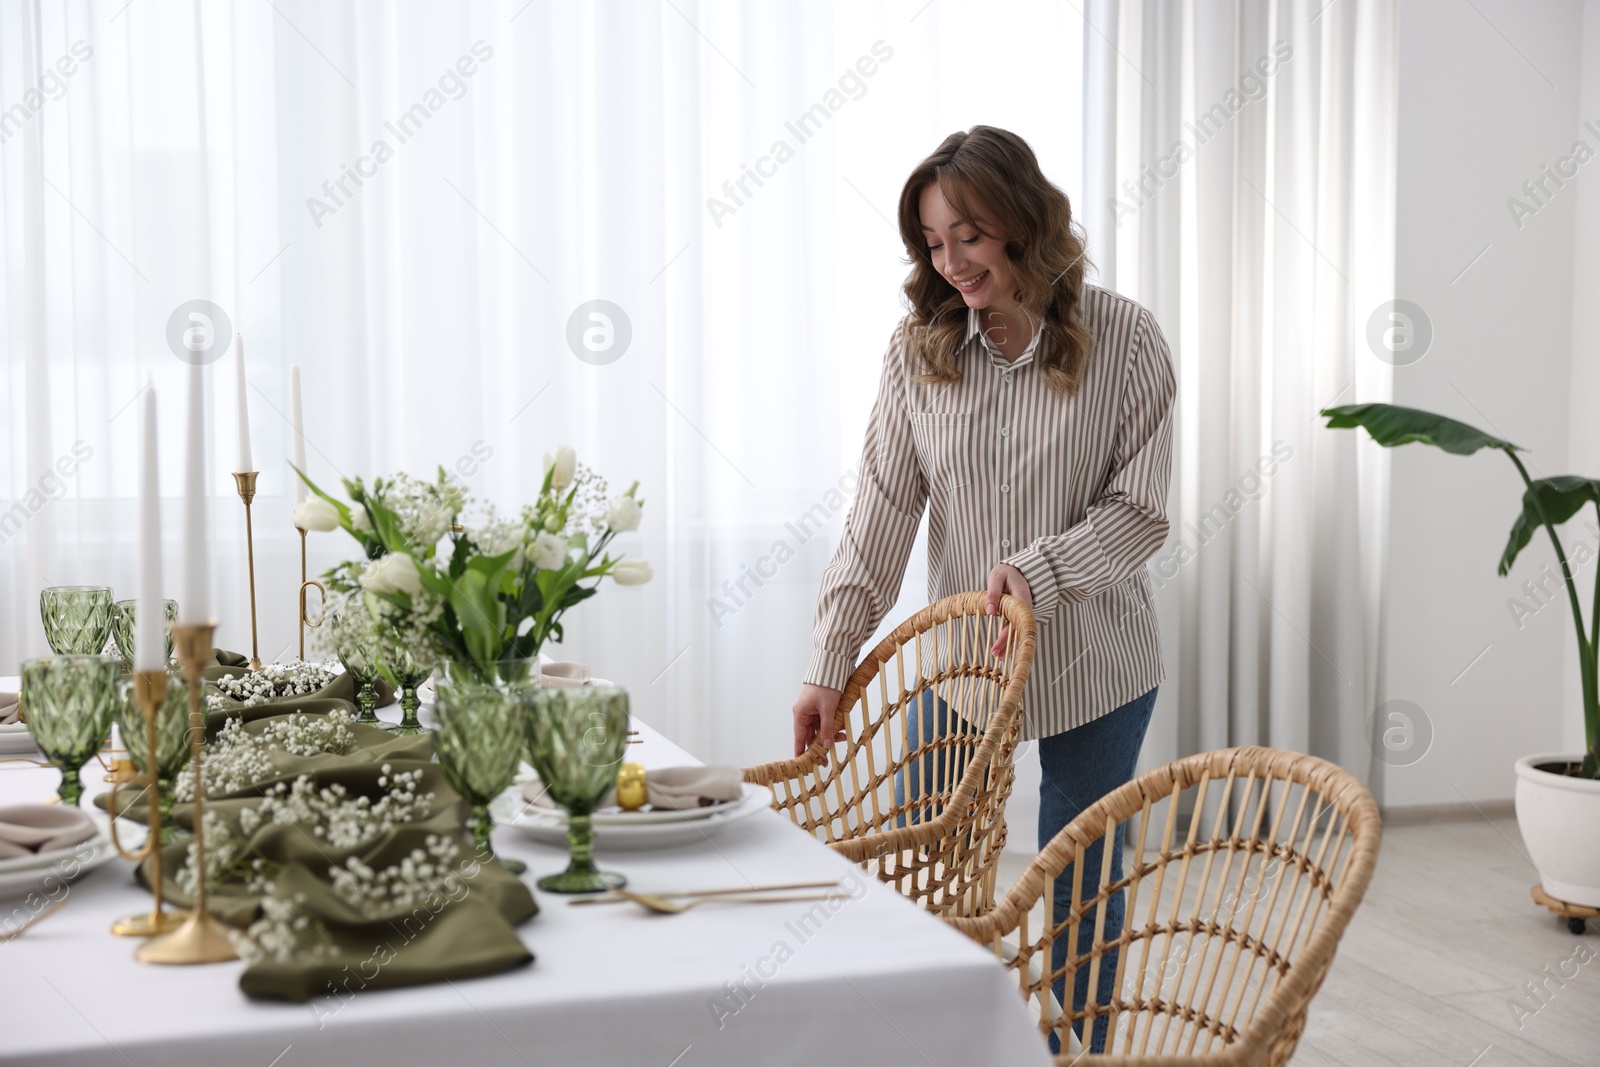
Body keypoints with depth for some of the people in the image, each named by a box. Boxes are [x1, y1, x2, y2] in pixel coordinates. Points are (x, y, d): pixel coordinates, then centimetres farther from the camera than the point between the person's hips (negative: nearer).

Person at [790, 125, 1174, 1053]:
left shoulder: (1124, 340, -11)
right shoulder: (919, 349, -5)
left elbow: (1140, 512, -10)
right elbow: (882, 512, -5)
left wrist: (1040, 569, -26)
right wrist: (831, 662, -11)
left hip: (1093, 667, -2)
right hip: (957, 658, 3)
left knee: (1080, 880, 11)